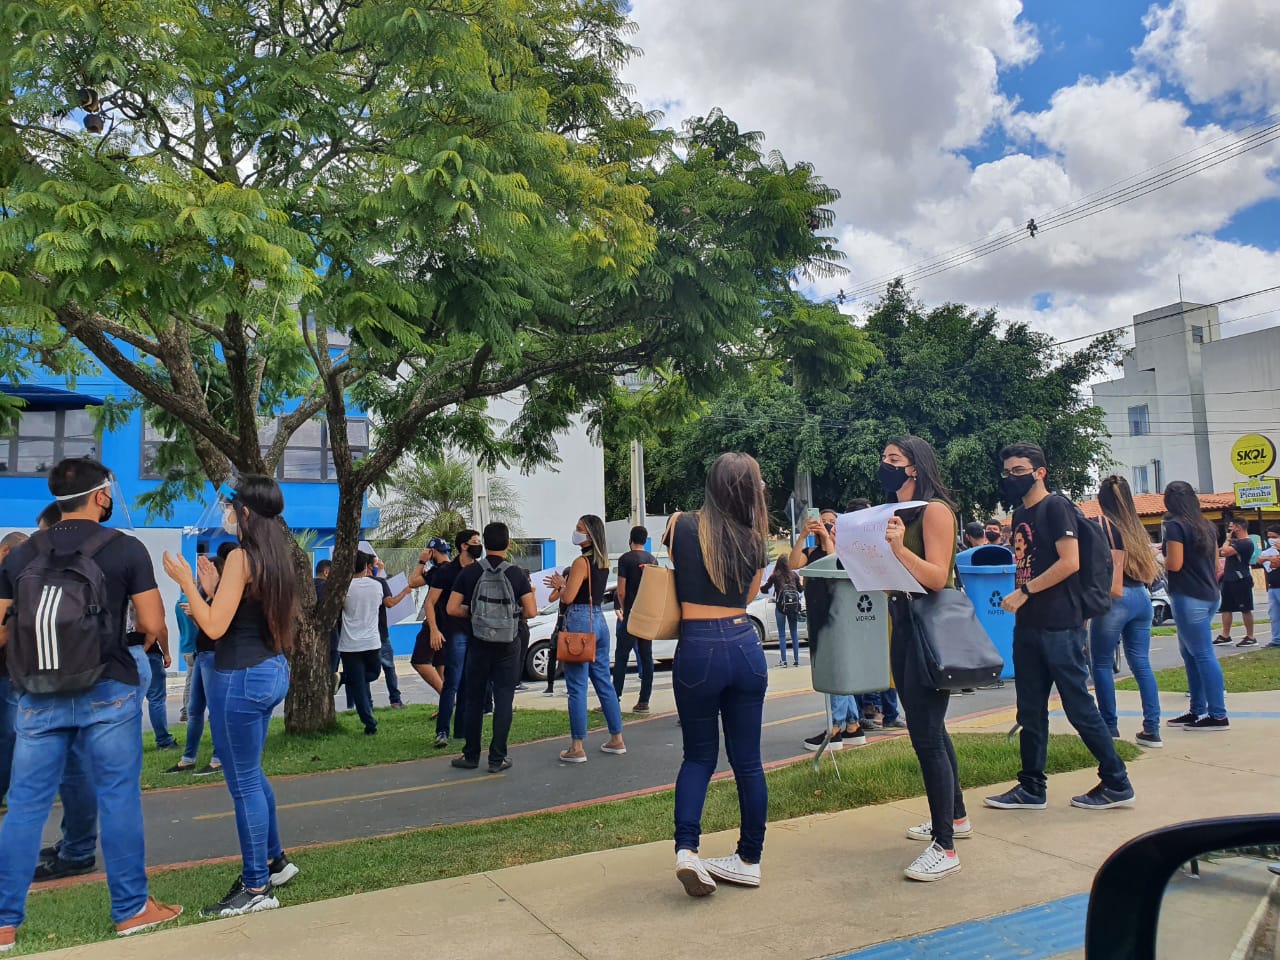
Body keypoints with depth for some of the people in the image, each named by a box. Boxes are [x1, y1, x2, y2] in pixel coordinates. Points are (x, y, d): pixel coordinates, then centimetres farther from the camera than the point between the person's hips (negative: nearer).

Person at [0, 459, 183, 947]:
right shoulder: (126, 548, -7)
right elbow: (153, 625, -8)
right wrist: (152, 639, 14)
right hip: (108, 693, -3)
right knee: (118, 799, 7)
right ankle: (132, 908, 18)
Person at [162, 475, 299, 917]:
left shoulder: (240, 556, -17)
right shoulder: (275, 555, 8)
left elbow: (214, 627, -17)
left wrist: (185, 580, -9)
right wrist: (211, 588, 25)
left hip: (240, 678, -9)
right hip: (270, 672, 9)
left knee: (244, 783, 2)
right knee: (250, 776, 23)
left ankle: (257, 888, 13)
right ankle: (274, 861, 35)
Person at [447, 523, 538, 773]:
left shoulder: (470, 573, -4)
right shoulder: (517, 574, -6)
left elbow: (452, 609, -7)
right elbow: (531, 612, -9)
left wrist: (473, 614, 9)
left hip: (478, 644, 1)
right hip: (508, 646, -1)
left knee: (474, 700, 11)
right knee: (504, 701, 4)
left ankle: (471, 756, 18)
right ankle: (497, 758, 5)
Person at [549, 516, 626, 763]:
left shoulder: (581, 562, -13)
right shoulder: (603, 562, 12)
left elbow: (568, 598, -16)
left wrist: (561, 584, 2)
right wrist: (565, 584, 17)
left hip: (579, 621, -9)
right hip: (599, 620, 9)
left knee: (577, 687, -4)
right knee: (604, 682, 14)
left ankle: (577, 748, -1)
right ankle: (617, 740, 20)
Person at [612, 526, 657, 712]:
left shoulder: (625, 559, -8)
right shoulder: (653, 559, 9)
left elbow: (621, 591, -10)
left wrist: (623, 609, 7)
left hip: (631, 613, -5)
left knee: (621, 656, -2)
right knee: (646, 656, 7)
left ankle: (615, 699, -4)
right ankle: (644, 701, 7)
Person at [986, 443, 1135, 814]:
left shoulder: (1056, 507, -8)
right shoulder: (1020, 514, 15)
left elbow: (1070, 562, -18)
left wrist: (1024, 592, -17)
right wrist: (1016, 595, 7)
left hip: (1060, 626, -8)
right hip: (1028, 627, 8)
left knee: (1079, 707, -1)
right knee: (1030, 712, 11)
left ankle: (1117, 784, 14)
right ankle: (1031, 788, 20)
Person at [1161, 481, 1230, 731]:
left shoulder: (1175, 525, -12)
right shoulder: (1206, 525, 12)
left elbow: (1174, 564, -18)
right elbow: (1216, 564, 16)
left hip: (1188, 598, -9)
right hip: (1208, 596, 9)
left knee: (1202, 655, -5)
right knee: (1190, 653, 14)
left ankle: (1218, 715, -3)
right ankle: (1197, 711, 18)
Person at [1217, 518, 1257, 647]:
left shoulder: (1246, 543, -16)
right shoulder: (1235, 541, 14)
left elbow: (1225, 552, -24)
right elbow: (1221, 552, 19)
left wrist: (1228, 539, -10)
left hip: (1241, 581, -10)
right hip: (1229, 579, 10)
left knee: (1245, 609, -2)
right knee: (1226, 608, 10)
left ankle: (1250, 638, 4)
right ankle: (1225, 636, 15)